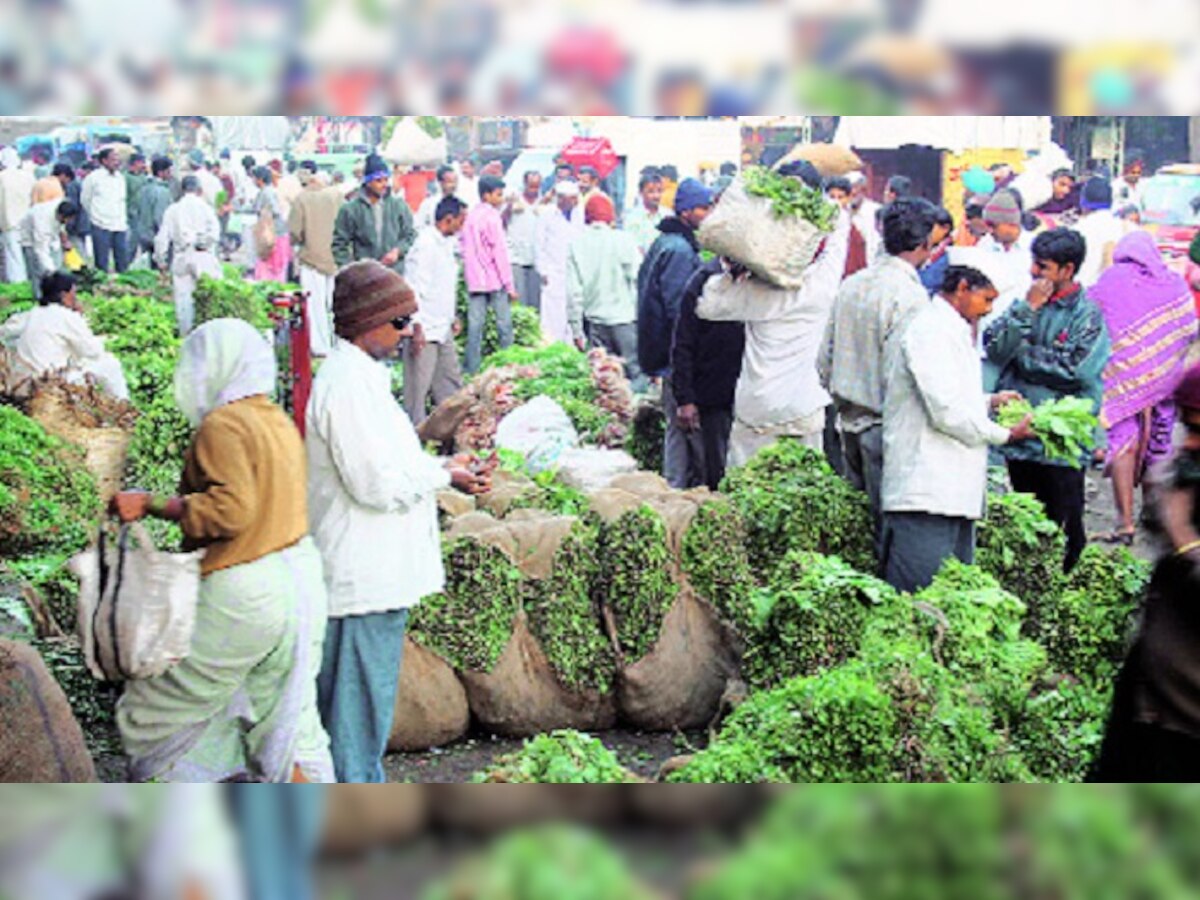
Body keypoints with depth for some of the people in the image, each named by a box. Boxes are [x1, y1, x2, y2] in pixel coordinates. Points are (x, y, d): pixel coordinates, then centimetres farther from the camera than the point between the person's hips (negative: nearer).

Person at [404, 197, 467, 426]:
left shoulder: (448, 243, 12)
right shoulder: (425, 245, -16)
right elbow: (414, 289, -19)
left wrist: (453, 318, 22)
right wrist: (417, 327, -21)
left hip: (443, 328, 9)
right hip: (425, 329, -9)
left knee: (451, 380, 15)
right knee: (419, 386, -3)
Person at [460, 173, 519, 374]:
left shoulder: (471, 216, 11)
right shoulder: (492, 217, -10)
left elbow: (466, 250, 14)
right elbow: (500, 252, -12)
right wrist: (510, 285, -10)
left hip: (474, 280, 6)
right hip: (495, 281, -6)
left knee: (475, 325, 4)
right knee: (504, 324, 0)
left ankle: (472, 370, 4)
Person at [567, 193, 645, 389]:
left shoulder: (577, 246, 0)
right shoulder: (623, 240, -7)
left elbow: (573, 292, 1)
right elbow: (639, 279, -7)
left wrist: (576, 329, 8)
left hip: (594, 321, 3)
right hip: (625, 318, -3)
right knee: (635, 371, 1)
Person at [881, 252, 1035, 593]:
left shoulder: (954, 331, 21)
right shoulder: (928, 330, -12)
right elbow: (947, 412, -18)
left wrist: (988, 402, 15)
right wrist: (1005, 434, -6)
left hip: (957, 494, 11)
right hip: (925, 497, -11)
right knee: (916, 598, -11)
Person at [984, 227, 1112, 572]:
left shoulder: (1087, 314, -6)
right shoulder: (1026, 304, 8)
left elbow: (1074, 368, -18)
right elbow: (995, 349, -4)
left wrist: (1022, 352, -7)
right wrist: (1027, 310, -12)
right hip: (1020, 436, 5)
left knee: (1064, 530, 2)